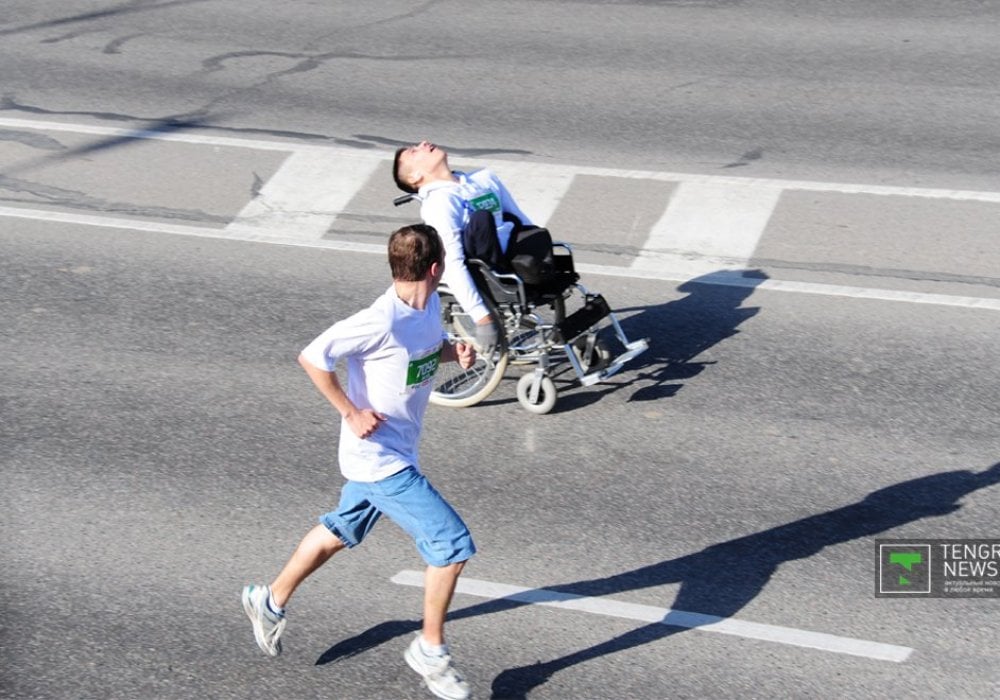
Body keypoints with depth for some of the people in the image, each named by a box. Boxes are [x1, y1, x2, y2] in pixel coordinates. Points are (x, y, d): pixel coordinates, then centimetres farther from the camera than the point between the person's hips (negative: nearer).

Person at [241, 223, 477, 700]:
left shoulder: (430, 306, -2)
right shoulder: (381, 322, -28)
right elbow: (312, 357, -24)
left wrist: (455, 353, -2)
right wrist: (351, 413, -21)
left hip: (392, 455, 9)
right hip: (379, 459, -9)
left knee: (341, 530, 25)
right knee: (452, 544, -7)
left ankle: (271, 602, 45)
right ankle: (430, 650, 11)